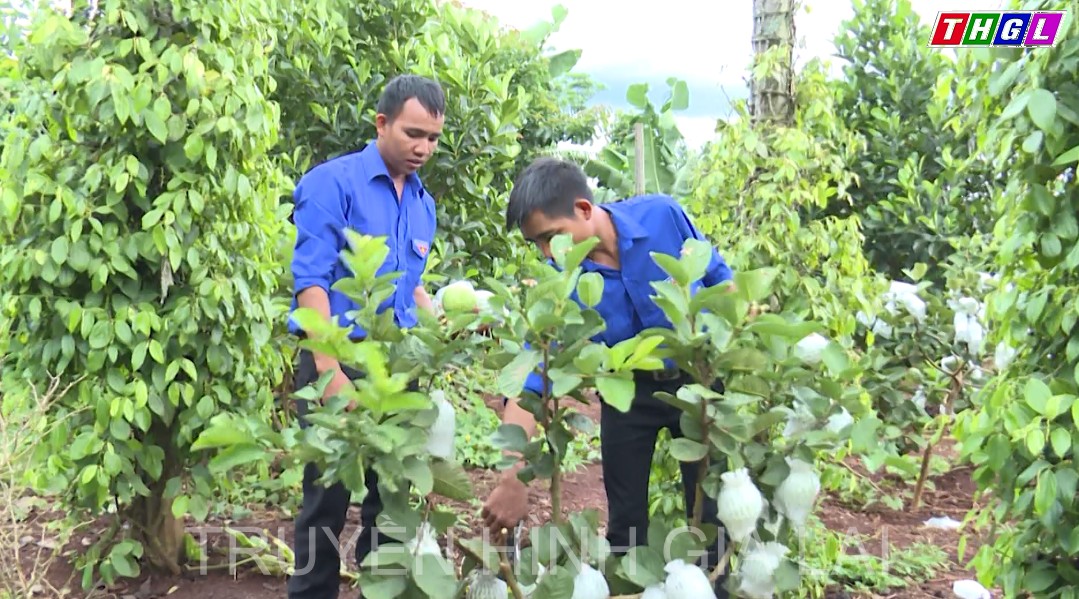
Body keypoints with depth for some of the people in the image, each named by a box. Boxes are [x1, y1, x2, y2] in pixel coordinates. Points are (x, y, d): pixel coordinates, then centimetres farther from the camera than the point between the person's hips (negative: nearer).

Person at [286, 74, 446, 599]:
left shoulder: (423, 204, 12)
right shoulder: (332, 183, -8)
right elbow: (310, 281, -14)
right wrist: (329, 371, -22)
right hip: (338, 357, -6)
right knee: (329, 497, 1)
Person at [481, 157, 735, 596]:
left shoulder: (664, 216, -24)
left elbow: (720, 279, -6)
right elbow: (531, 378, -25)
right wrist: (512, 478, -33)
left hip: (698, 378, -1)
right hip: (628, 390, 1)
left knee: (710, 513, 6)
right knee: (625, 521, 8)